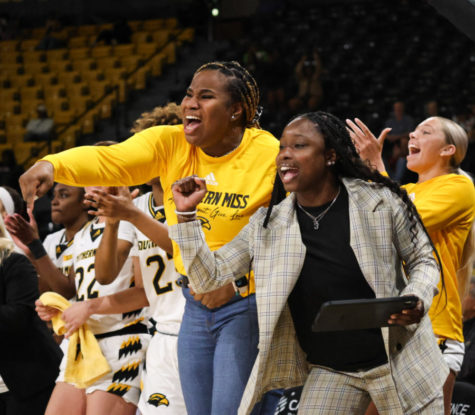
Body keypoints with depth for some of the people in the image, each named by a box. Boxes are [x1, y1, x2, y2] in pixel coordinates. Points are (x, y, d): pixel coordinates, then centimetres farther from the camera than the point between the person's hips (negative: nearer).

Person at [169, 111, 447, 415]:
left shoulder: (380, 202, -7)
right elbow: (209, 276, 0)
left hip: (399, 359, -1)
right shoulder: (268, 224, -1)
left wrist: (416, 301, -17)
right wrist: (187, 214, -11)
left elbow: (423, 261, 4)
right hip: (329, 373, 1)